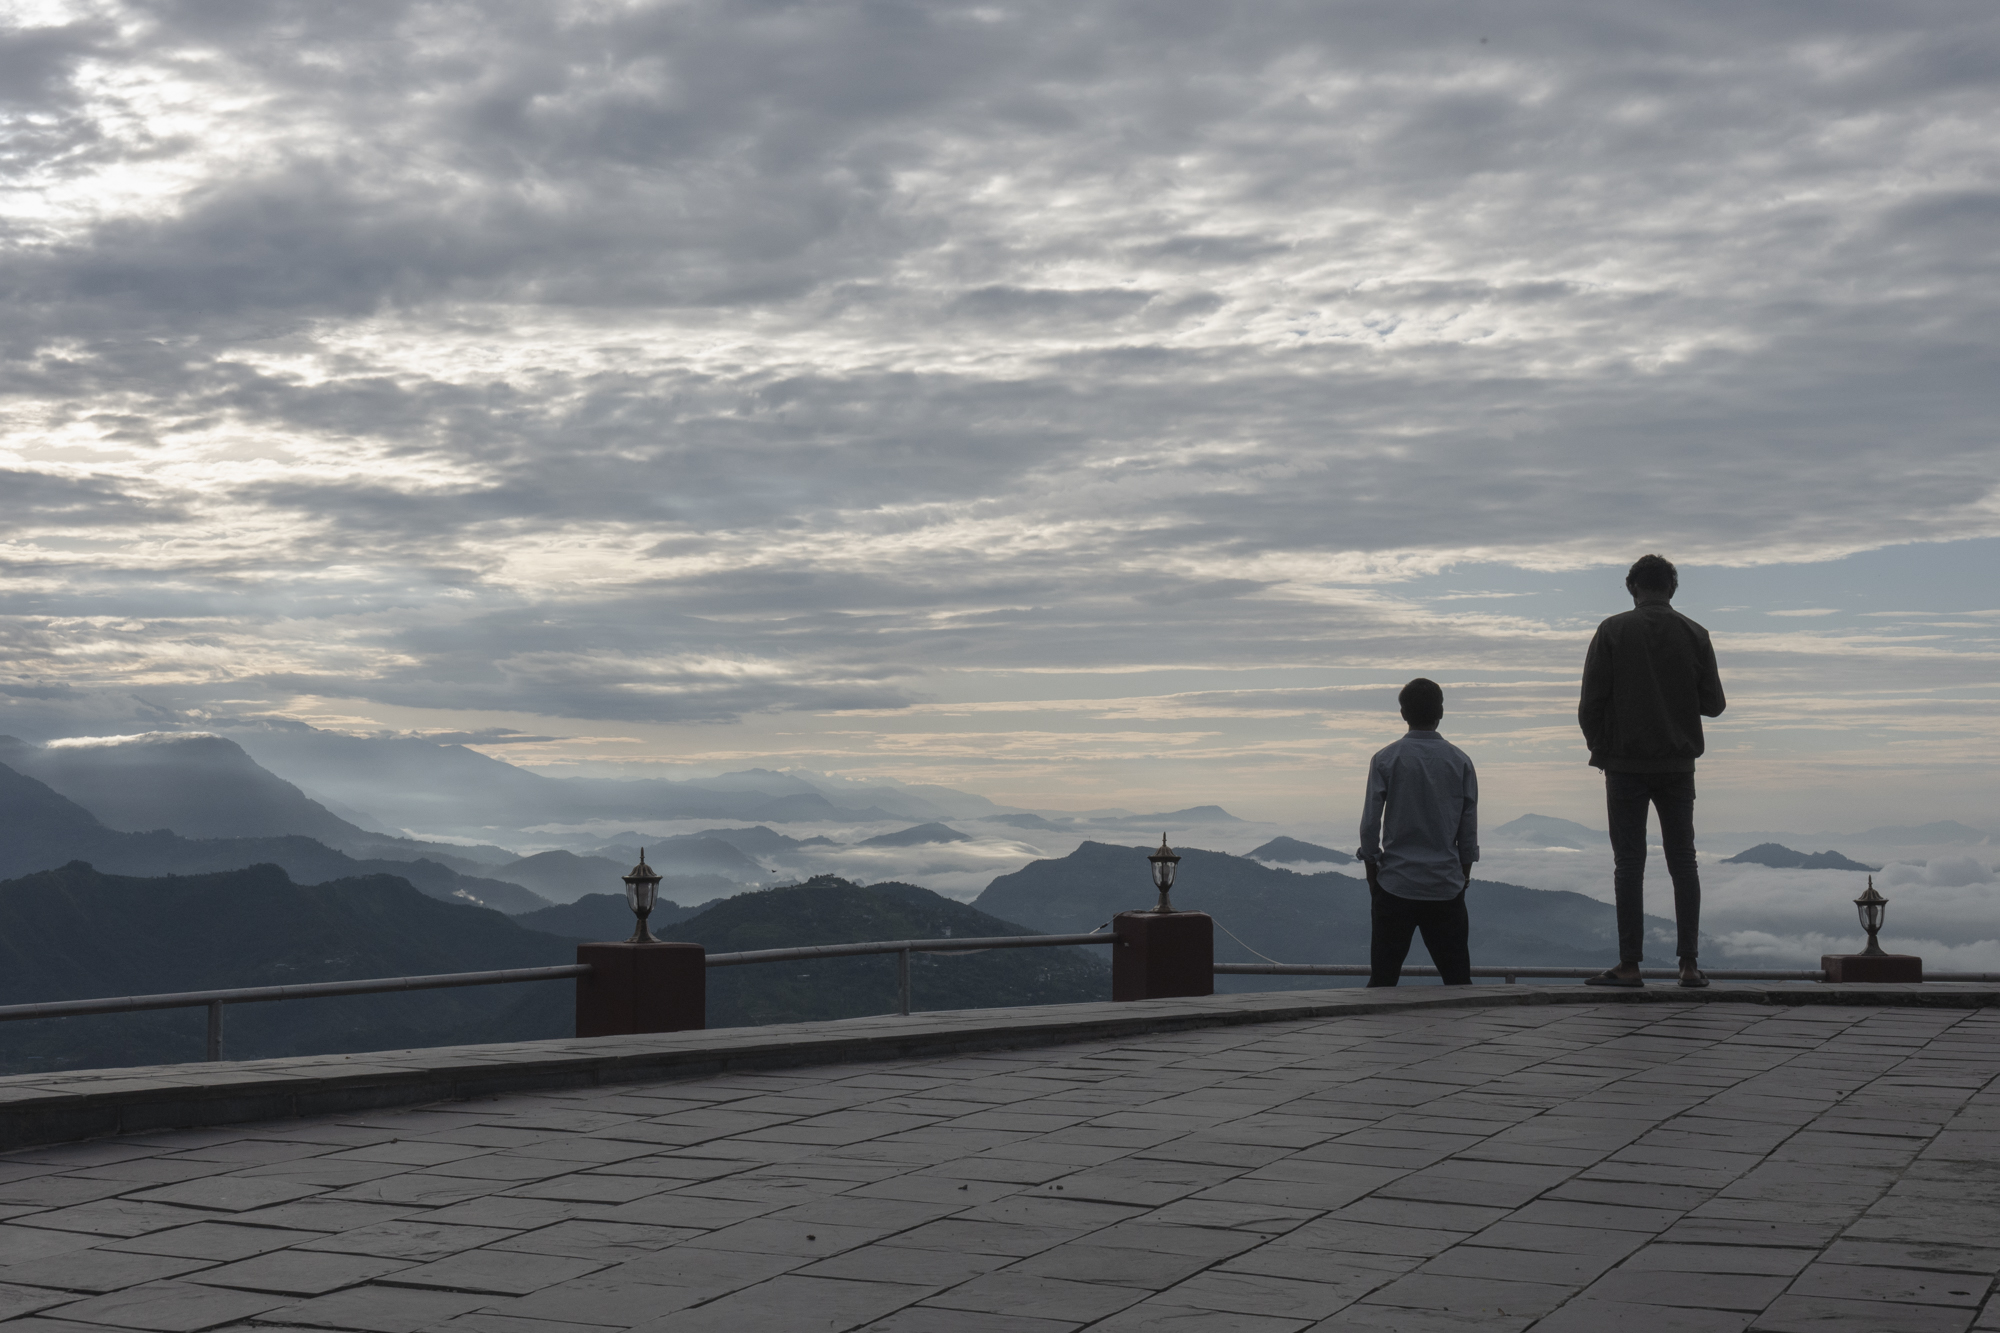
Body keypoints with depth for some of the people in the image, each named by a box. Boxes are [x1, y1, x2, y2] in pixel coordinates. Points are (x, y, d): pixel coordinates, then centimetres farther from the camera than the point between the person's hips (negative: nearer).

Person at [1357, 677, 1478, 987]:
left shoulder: (1385, 760, -3)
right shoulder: (1460, 762, 2)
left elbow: (1369, 826, -3)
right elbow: (1469, 830, 5)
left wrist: (1372, 875, 9)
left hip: (1395, 886, -1)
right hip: (1446, 887, 1)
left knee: (1382, 980, 4)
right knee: (1458, 980, 6)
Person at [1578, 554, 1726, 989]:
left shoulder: (1613, 631, -4)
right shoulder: (1695, 635, 3)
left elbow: (1591, 701, -7)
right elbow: (1713, 703, 4)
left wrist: (1599, 748, 8)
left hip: (1625, 764, -2)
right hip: (1678, 764, 2)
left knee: (1629, 864, 0)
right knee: (1683, 862, 8)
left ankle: (1629, 965, -2)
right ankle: (1689, 964, 4)